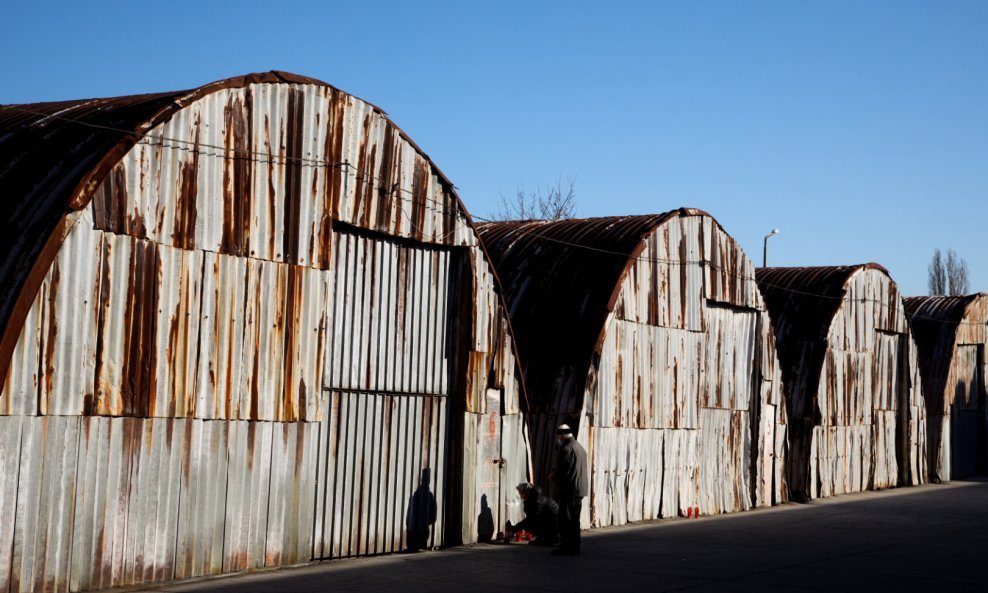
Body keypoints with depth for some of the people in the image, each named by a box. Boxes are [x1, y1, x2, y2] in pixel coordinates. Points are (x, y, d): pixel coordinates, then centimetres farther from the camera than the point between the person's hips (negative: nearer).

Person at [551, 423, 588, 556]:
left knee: (565, 521, -5)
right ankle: (574, 548, 18)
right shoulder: (579, 447, 17)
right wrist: (556, 473, 18)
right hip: (579, 489, 10)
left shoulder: (566, 449, -15)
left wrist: (554, 475, -2)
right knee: (574, 521, 14)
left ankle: (567, 548, -5)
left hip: (569, 491, -10)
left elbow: (564, 470, -21)